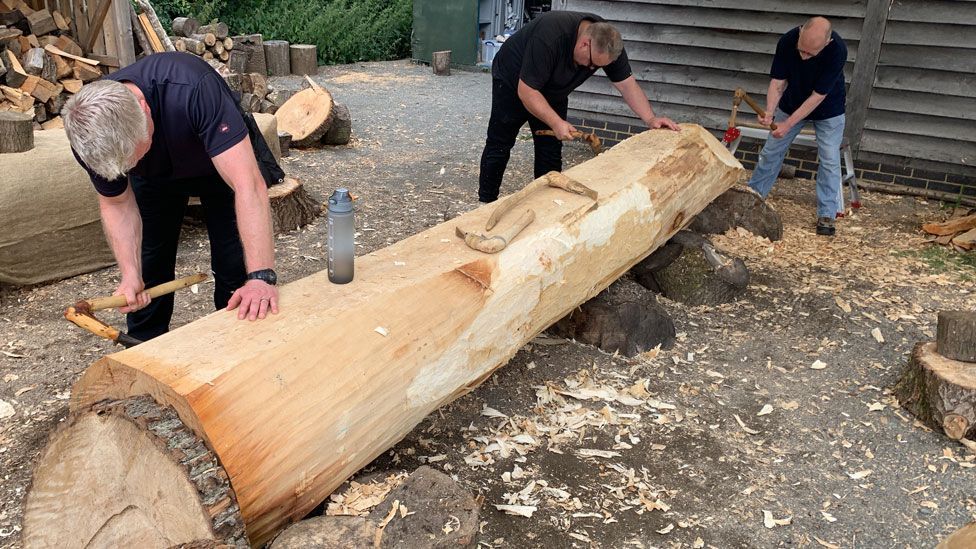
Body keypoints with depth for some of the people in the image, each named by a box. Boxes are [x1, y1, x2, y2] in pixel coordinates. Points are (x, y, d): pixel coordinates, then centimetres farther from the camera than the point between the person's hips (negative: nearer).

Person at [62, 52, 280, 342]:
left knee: (235, 268, -9)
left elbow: (249, 185, -49)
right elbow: (117, 204, -13)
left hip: (222, 161, -3)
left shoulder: (193, 90, -46)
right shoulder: (90, 137, -30)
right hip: (155, 176, 3)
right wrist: (130, 275, -28)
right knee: (149, 270, 2)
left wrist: (261, 277, -55)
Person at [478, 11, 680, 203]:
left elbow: (627, 84, -15)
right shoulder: (550, 36, -40)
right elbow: (526, 91, -36)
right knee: (499, 145, 2)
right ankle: (486, 202, 14)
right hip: (513, 84, -5)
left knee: (551, 151, -1)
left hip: (552, 92, 5)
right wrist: (556, 122, -40)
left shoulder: (608, 42, -21)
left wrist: (651, 119, -27)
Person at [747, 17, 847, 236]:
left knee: (829, 160, -5)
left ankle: (827, 214, 5)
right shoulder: (787, 41, -28)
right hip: (792, 103, 3)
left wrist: (789, 124, -34)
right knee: (770, 152, 8)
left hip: (828, 109, -2)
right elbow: (777, 82, -22)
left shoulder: (837, 50, -36)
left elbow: (818, 96, -31)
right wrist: (769, 113, -38)